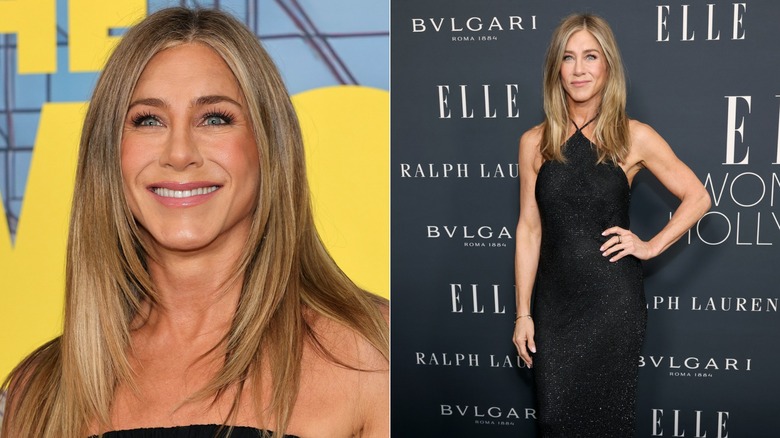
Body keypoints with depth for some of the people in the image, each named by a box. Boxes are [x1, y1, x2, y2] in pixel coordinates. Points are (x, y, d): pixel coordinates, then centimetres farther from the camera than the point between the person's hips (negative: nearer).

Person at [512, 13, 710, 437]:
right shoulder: (535, 143, 1)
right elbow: (529, 229, 2)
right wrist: (523, 313, 0)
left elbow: (697, 198, 5)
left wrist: (651, 246, -4)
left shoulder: (635, 138, -3)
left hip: (613, 301, -1)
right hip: (554, 300, 2)